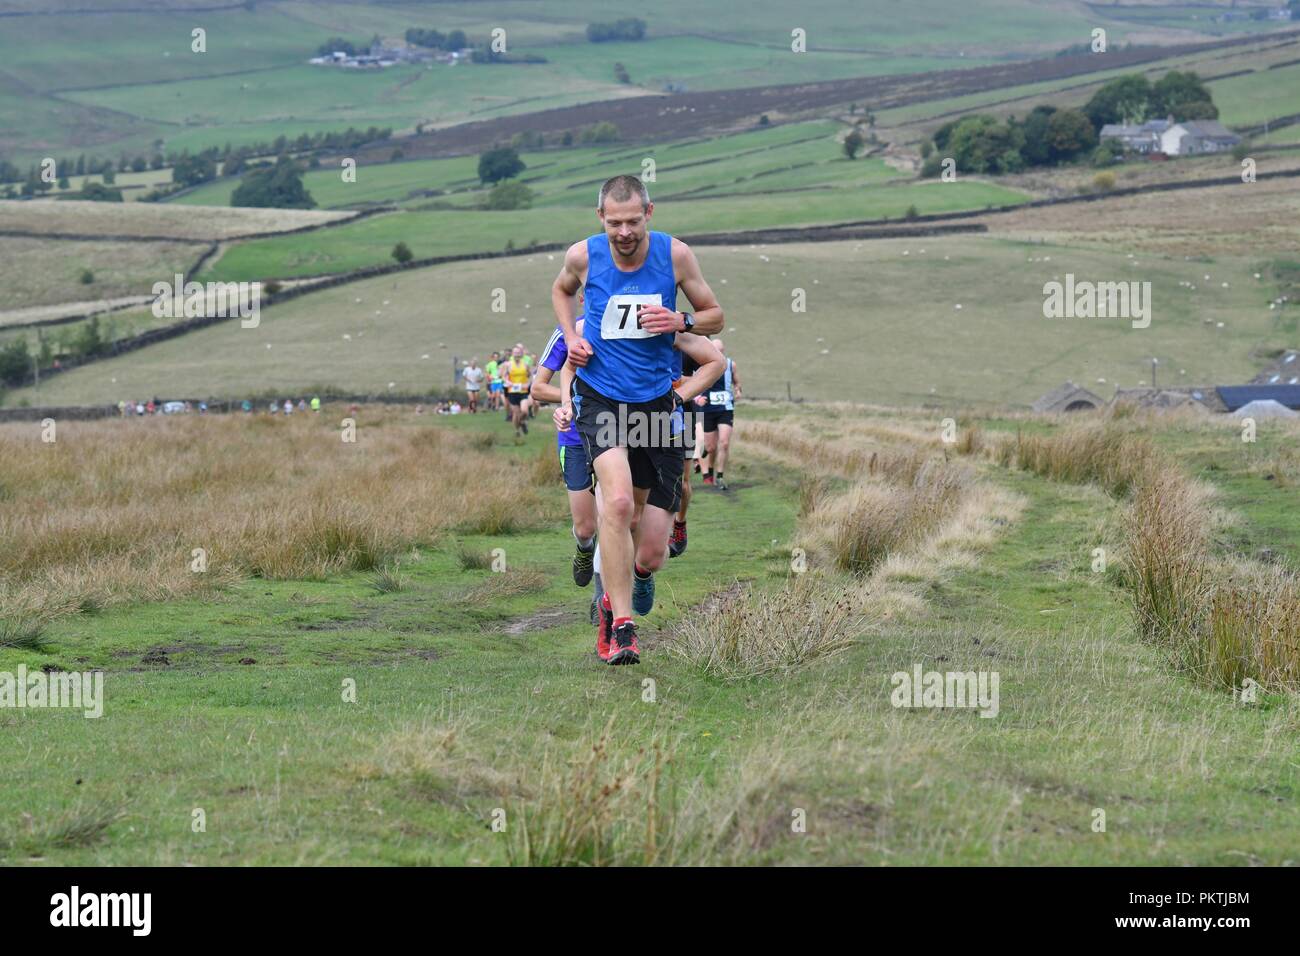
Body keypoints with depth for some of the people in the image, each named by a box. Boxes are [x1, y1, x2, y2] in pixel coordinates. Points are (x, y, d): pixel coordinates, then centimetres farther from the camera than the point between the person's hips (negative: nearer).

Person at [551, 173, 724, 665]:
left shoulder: (675, 254, -6)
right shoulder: (583, 255, -5)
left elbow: (715, 315, 6)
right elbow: (561, 290, 19)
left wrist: (680, 321, -15)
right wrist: (571, 336, 2)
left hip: (656, 400, 1)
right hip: (600, 396, -1)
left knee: (651, 553, 3)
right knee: (618, 501, -29)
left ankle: (635, 574, 41)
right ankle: (621, 627, -22)